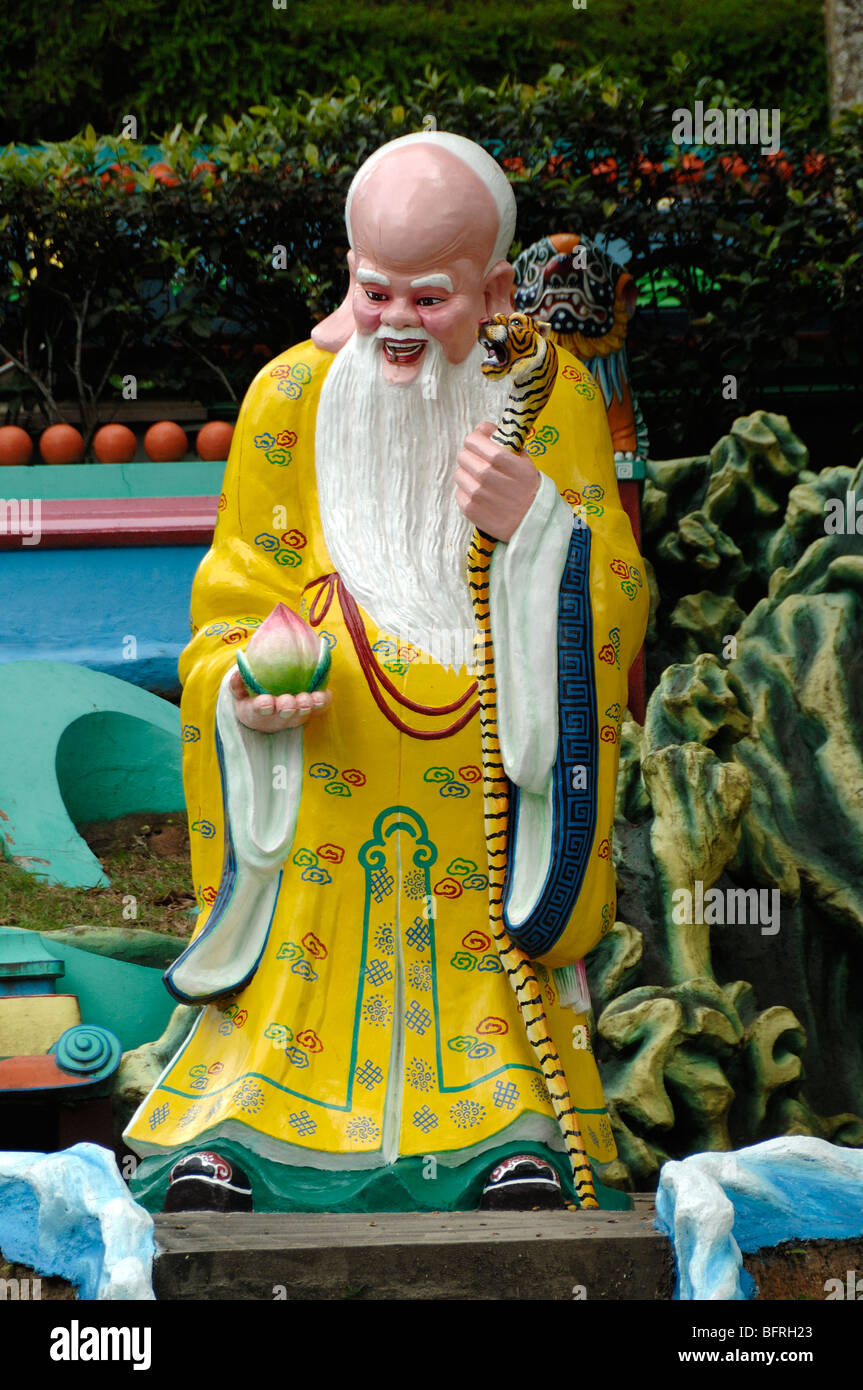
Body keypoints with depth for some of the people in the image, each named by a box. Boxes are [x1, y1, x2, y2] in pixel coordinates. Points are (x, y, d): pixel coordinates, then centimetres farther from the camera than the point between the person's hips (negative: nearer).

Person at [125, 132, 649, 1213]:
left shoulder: (552, 399, 1)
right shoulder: (292, 397, 0)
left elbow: (617, 616, -1)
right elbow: (234, 615, 4)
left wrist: (541, 525, -20)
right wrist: (247, 689, -18)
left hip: (487, 831, 0)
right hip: (321, 829, 0)